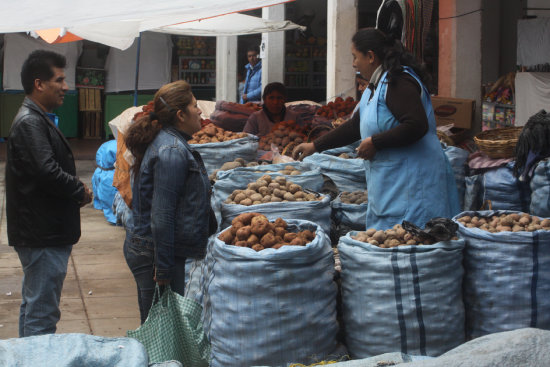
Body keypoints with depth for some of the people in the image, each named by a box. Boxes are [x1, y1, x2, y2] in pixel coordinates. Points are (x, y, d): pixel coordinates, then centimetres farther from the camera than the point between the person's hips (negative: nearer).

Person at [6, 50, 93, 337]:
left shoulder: (37, 120, 17)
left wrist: (75, 191, 4)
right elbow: (48, 173, -28)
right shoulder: (30, 123, -18)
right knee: (42, 315, -5)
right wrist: (81, 192, -12)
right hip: (43, 237, -11)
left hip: (42, 234, 11)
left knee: (33, 307, 20)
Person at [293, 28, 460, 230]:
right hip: (389, 182, 10)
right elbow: (355, 126, 28)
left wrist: (375, 143, -16)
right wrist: (315, 145, 27)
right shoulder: (375, 87, 20)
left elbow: (416, 126, -24)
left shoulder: (397, 82, -13)